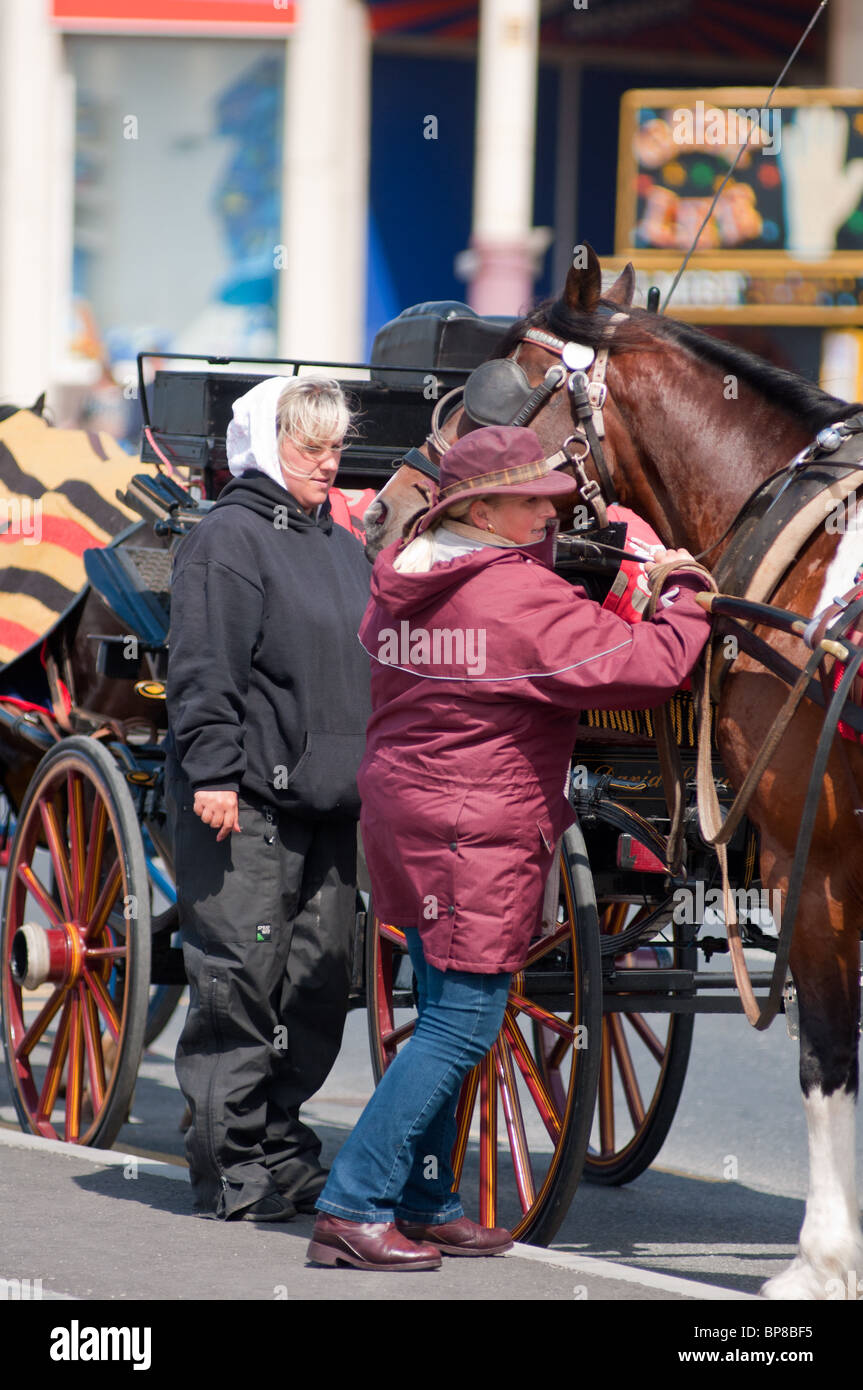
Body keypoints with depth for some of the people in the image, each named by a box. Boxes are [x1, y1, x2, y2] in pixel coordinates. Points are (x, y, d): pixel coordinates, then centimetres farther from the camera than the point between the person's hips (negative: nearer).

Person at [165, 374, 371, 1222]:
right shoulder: (227, 540, -7)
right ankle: (229, 1160, -2)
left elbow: (373, 668, 25)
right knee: (241, 976, -7)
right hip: (243, 805, -8)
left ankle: (281, 1141, 19)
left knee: (320, 976, 8)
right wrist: (212, 771, -19)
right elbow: (204, 671, -13)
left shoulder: (344, 549, 18)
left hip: (326, 801, 8)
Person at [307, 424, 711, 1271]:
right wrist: (686, 599, -1)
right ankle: (354, 1207, -7)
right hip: (477, 836, -9)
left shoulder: (401, 586, 8)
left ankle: (424, 1204, 25)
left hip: (403, 812, 9)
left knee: (444, 1018, 18)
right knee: (461, 1027, -5)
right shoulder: (523, 599, -18)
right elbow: (646, 667, -19)